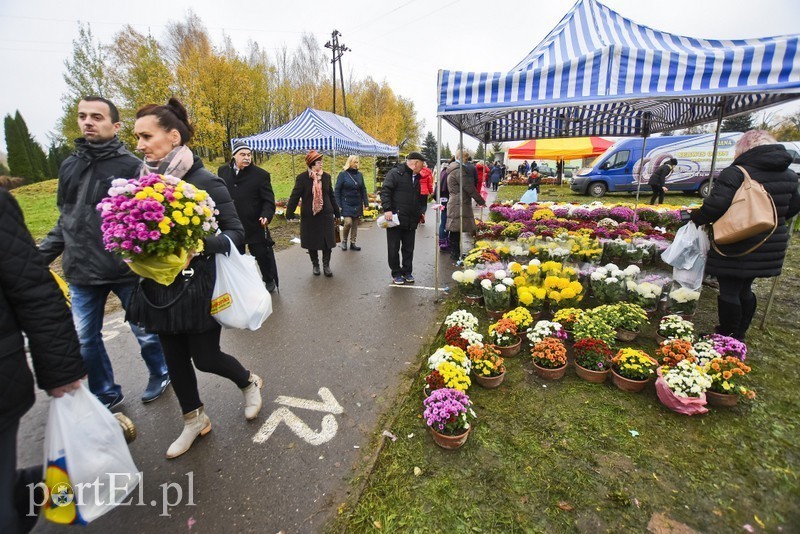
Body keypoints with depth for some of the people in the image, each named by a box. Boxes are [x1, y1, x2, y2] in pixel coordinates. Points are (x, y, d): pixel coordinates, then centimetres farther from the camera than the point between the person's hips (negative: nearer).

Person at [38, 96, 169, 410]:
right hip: (81, 275, 6)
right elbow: (65, 220, 16)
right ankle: (106, 395, 34)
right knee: (85, 340, 14)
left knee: (146, 332, 10)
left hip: (126, 270, -5)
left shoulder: (131, 166, -7)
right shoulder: (68, 166, 10)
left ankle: (160, 375, 35)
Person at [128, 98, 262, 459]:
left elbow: (236, 232, -14)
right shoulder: (146, 180, 4)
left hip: (198, 288, -6)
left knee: (205, 357, 5)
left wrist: (200, 246, -30)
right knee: (174, 358, 16)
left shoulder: (205, 182, -14)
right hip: (159, 288, 6)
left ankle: (249, 382, 38)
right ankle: (194, 421, 39)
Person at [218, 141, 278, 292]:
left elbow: (268, 200, -10)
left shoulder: (261, 174, -7)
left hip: (254, 225, -3)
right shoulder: (223, 171, 4)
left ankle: (269, 280, 30)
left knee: (262, 254, 8)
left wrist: (266, 215, -27)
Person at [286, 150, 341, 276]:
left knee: (327, 241, 4)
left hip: (326, 215, 2)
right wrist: (289, 213, -16)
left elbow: (331, 195, 10)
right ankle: (315, 264, 26)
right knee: (311, 242, 9)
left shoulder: (326, 176, 3)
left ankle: (326, 265, 18)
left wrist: (336, 212, 14)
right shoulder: (302, 178, -7)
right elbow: (294, 196, -10)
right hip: (309, 216, -2)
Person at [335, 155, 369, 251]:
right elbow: (337, 190, -4)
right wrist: (338, 205, -10)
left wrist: (366, 203, 4)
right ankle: (344, 240, 10)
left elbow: (363, 190, 11)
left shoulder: (359, 174, 7)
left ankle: (353, 243, 17)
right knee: (348, 222, -14)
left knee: (355, 224, 6)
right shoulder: (343, 174, -4)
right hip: (346, 204, -4)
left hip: (357, 205, 4)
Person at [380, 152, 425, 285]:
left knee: (409, 248, 11)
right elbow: (385, 191, -15)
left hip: (411, 221, 7)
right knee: (394, 248, 3)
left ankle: (407, 272, 23)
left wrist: (419, 213, 20)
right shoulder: (395, 173, -8)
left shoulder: (416, 178, 17)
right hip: (395, 218, -7)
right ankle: (396, 274, 15)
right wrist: (387, 209, -24)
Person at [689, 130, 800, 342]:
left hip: (736, 248, -7)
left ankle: (726, 337, 12)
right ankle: (739, 335, 31)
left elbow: (715, 206, -23)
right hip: (770, 249, 8)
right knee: (745, 289, 19)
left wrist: (696, 217, -7)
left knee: (729, 291, 2)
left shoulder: (735, 173, -16)